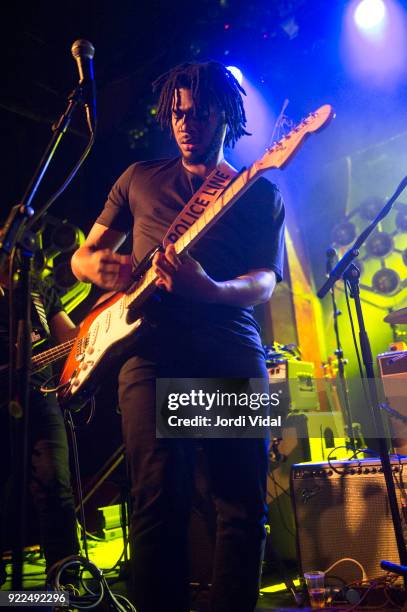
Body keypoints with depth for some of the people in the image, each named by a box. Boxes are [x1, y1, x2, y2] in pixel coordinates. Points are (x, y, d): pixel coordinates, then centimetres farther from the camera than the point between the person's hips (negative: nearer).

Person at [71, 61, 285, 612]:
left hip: (233, 351, 1)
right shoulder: (139, 178, 20)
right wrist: (100, 267, -6)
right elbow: (82, 256, 21)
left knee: (244, 504, 0)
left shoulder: (262, 194, 16)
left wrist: (210, 290, -22)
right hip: (151, 348, 0)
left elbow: (265, 283, 1)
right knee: (161, 499, -9)